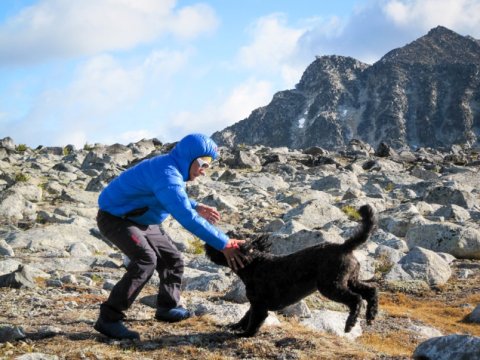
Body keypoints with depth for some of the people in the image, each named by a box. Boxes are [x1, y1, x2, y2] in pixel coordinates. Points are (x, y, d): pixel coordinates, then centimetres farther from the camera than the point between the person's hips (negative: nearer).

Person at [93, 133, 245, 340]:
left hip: (139, 220, 10)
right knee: (145, 260, -29)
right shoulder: (166, 176, -32)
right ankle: (109, 318, -26)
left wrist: (196, 207, 1)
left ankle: (167, 308, 33)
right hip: (115, 218, -10)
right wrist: (225, 244, -38)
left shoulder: (172, 169, 0)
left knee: (171, 259, 14)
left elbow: (175, 200, 20)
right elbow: (188, 219, -39)